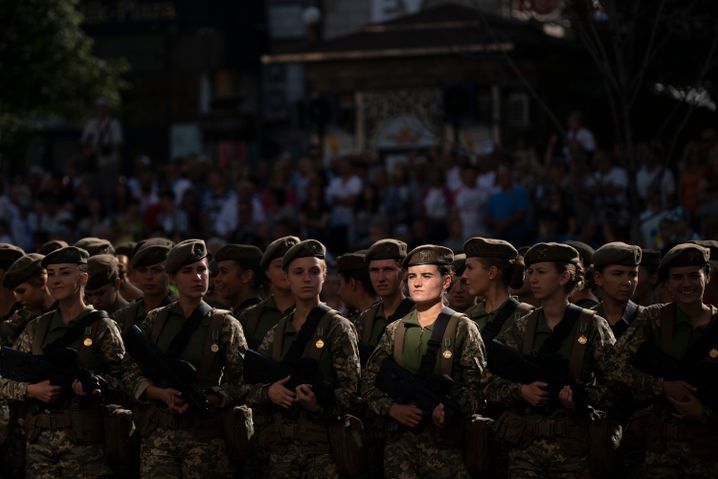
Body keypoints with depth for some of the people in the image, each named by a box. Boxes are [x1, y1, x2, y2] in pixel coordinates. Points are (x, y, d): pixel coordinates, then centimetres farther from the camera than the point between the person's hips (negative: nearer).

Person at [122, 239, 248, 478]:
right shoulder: (154, 320, 9)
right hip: (158, 431, 1)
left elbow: (240, 383, 0)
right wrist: (163, 394, -10)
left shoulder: (225, 325, 3)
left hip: (205, 434, -1)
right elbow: (131, 373, 8)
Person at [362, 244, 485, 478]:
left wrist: (451, 411, -24)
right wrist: (393, 409, -7)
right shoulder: (394, 331, 12)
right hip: (400, 443, 3)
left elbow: (476, 386, -7)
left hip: (446, 443, -3)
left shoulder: (462, 329, 1)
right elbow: (369, 383, 11)